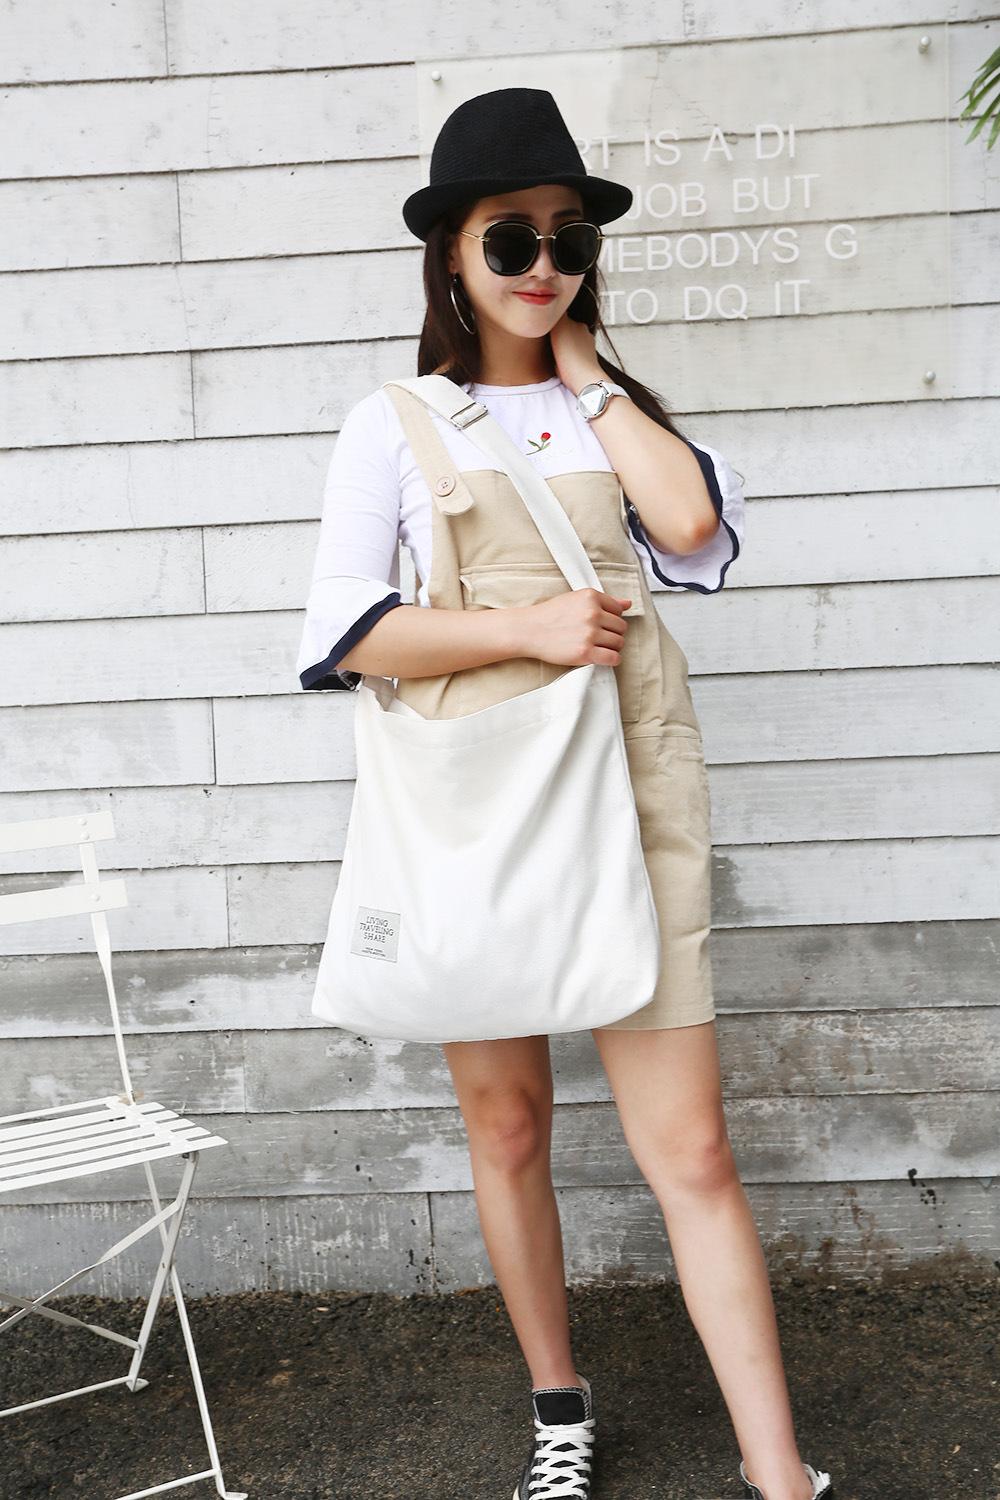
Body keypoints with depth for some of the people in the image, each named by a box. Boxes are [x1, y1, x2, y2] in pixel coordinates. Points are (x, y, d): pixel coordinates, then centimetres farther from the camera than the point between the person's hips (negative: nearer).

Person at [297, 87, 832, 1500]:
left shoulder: (615, 403, 13)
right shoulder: (396, 423, 5)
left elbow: (694, 523, -7)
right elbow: (342, 631, -5)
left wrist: (582, 365, 0)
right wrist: (530, 626, -14)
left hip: (628, 787, 1)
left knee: (691, 1147, -2)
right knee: (507, 1123, 11)